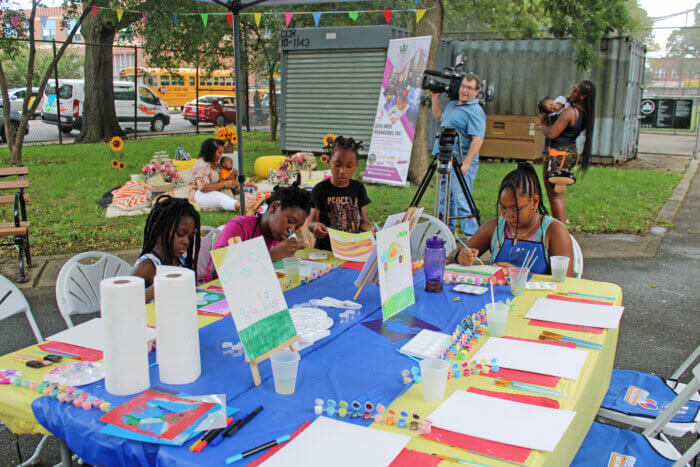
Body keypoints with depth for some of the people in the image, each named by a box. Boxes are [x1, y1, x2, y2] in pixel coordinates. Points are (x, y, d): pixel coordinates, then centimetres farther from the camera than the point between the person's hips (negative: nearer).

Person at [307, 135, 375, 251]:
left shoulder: (358, 188, 9)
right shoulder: (321, 189, 1)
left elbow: (362, 220, 11)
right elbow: (311, 221, 0)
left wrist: (370, 228, -12)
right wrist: (315, 226, -24)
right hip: (326, 249, -1)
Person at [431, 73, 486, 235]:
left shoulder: (475, 112, -13)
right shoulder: (452, 104, 15)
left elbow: (478, 139, -21)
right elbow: (439, 118, 32)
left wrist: (466, 163, -27)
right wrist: (435, 98, 21)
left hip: (461, 162, -9)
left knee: (461, 200, -10)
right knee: (445, 198, 16)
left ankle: (471, 235, -3)